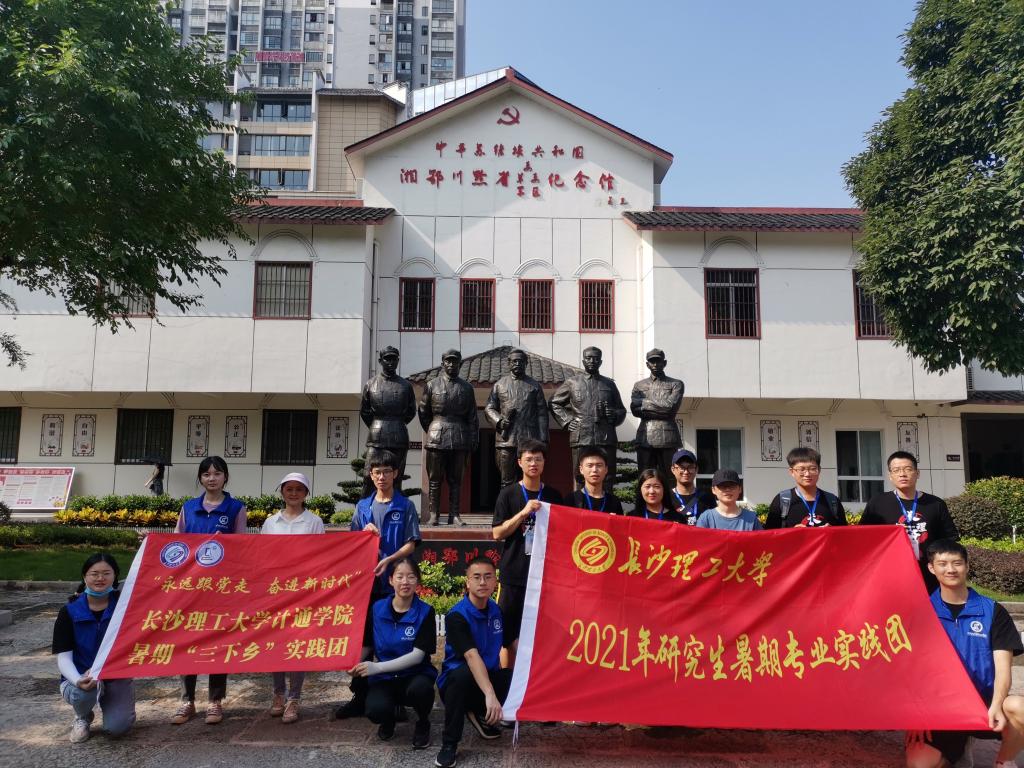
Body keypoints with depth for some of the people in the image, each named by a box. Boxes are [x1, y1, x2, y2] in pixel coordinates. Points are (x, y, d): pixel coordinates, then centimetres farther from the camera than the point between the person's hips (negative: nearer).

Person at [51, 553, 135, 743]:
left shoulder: (123, 604, -3)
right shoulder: (69, 612, -6)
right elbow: (64, 657, -11)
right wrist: (78, 680, -30)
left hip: (118, 676, 0)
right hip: (80, 677, 0)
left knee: (117, 727, -21)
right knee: (83, 692, -36)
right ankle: (83, 717, 4)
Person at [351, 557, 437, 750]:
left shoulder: (425, 612, -10)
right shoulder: (377, 609, -3)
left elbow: (417, 655, -16)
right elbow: (366, 646, 9)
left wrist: (377, 667, -23)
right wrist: (355, 665, -13)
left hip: (416, 674, -1)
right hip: (384, 677, 2)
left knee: (419, 688, -38)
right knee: (375, 710, -31)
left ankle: (423, 723, -1)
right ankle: (388, 718, 10)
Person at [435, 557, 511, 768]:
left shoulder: (497, 610, 0)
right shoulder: (457, 616, -22)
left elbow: (511, 644, 10)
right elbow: (472, 656, -36)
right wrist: (490, 694, -48)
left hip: (489, 676, 6)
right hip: (457, 681, -6)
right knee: (463, 672, -39)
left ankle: (481, 714, 7)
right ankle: (449, 743, -21)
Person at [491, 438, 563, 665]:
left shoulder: (553, 496, 8)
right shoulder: (508, 494, 1)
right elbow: (497, 533, -4)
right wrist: (524, 512, -15)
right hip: (515, 572, -2)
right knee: (511, 632, 2)